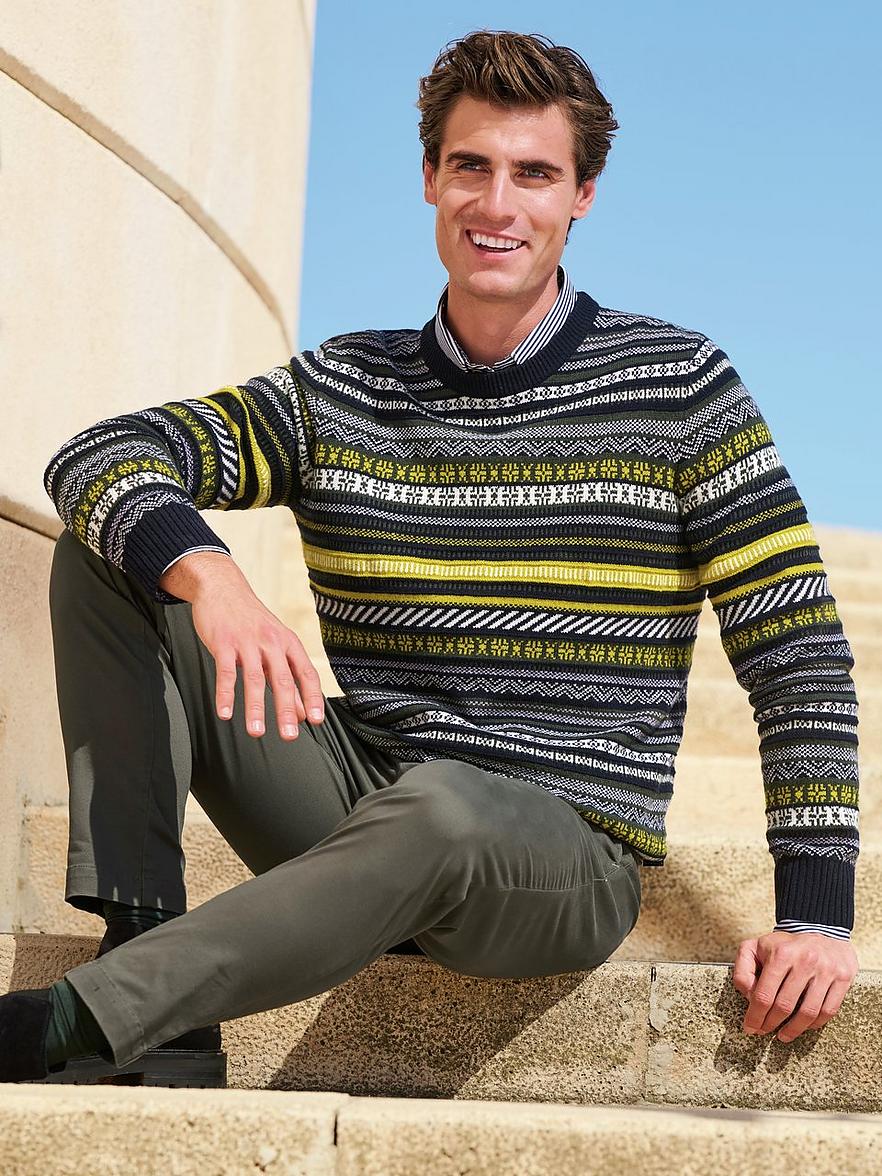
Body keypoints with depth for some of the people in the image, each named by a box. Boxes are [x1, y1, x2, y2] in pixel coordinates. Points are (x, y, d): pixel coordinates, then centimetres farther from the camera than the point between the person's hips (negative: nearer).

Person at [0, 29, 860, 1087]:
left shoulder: (678, 388, 1)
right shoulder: (339, 391, 9)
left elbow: (799, 652, -1)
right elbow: (96, 455, -3)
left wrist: (814, 914, -11)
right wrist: (206, 574, -26)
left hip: (569, 853, -4)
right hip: (356, 812, 4)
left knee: (440, 806, -41)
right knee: (111, 548, -8)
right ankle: (154, 1001, -20)